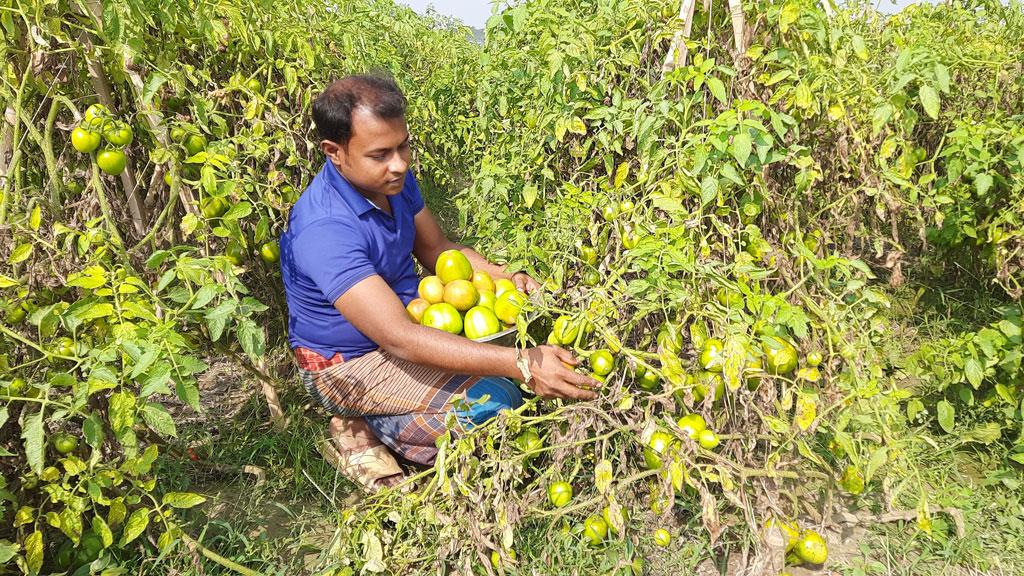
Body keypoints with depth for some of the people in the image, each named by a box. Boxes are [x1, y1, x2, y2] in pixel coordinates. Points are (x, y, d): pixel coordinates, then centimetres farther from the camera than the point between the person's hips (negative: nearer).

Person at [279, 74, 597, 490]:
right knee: (493, 404, -26)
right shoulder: (324, 229, -32)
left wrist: (506, 278, -12)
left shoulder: (393, 179, -6)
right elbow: (400, 338, -38)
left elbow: (436, 248, 7)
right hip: (349, 363, -9)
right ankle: (362, 433, -2)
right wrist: (522, 364, -43)